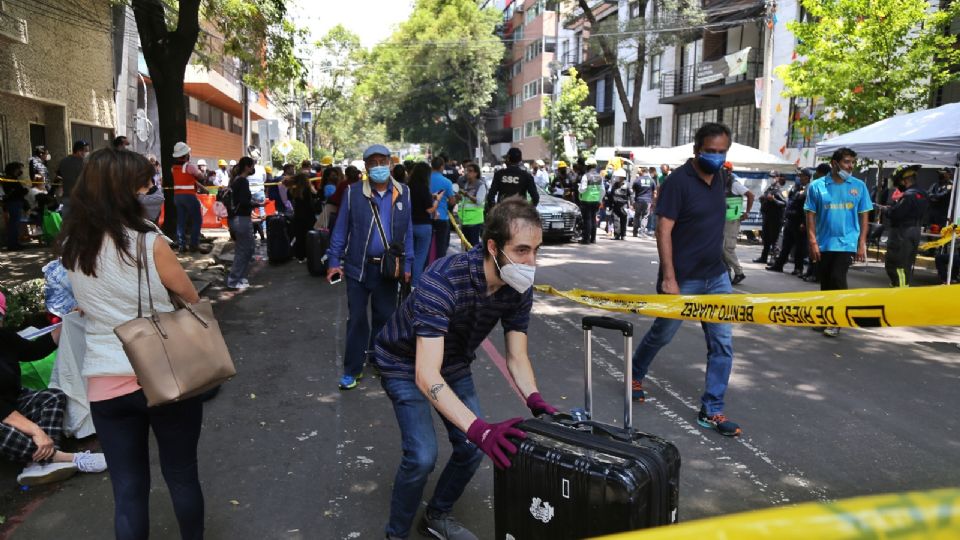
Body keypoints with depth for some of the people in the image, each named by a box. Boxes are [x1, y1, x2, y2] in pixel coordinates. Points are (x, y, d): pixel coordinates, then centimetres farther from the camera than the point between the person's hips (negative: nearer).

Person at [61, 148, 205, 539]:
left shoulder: (72, 248, 1)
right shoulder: (150, 242, -16)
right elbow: (191, 299, -3)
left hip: (104, 382, 4)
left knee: (128, 489, 13)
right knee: (182, 476, 16)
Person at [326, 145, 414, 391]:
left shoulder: (403, 193, 0)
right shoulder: (353, 193, -6)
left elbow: (407, 231, 5)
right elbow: (340, 229, -1)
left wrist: (407, 264, 3)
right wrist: (334, 261, -5)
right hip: (358, 266, -2)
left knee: (385, 317, 14)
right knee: (357, 318, 7)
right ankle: (352, 370, 18)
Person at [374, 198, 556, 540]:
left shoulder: (519, 289, -19)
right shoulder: (442, 281, -39)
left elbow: (517, 357, -10)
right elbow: (427, 375, -43)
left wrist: (534, 399, -31)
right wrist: (480, 429, -52)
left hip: (454, 362, 6)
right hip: (406, 364, -5)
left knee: (473, 447, -1)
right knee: (422, 455, -17)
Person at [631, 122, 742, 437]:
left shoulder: (718, 177, 7)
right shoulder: (678, 181, -15)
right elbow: (663, 230, -20)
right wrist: (668, 278, -25)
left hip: (716, 277, 6)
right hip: (682, 279, -6)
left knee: (722, 344, 2)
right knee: (662, 334, 11)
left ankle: (711, 411, 11)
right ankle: (636, 375, 39)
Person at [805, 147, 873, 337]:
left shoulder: (859, 186, 3)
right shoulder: (817, 186, 0)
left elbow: (863, 216, 5)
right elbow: (811, 216, 1)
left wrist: (862, 244, -1)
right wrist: (813, 243, -7)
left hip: (846, 242, -1)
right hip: (823, 243, 1)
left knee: (837, 278, -12)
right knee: (825, 282, 10)